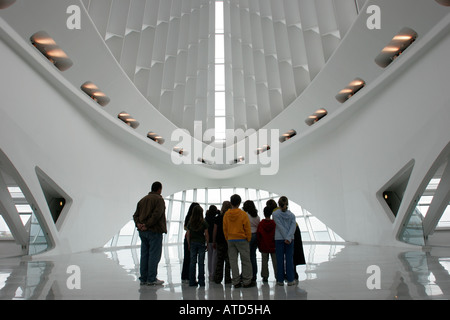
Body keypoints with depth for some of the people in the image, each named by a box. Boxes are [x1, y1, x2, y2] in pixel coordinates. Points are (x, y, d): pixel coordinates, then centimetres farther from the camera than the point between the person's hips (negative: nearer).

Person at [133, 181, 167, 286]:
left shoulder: (143, 200, 16)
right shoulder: (159, 199, -7)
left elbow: (135, 214, 11)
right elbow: (156, 214, -21)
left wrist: (138, 224, -3)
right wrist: (147, 225, -17)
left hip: (142, 231, 7)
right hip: (154, 231, -7)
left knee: (144, 255, 12)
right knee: (154, 255, -1)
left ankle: (143, 278, 17)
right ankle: (151, 279, 2)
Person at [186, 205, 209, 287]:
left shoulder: (190, 222, 1)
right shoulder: (204, 223, -7)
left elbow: (188, 234, 4)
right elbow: (206, 234, -6)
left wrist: (189, 244, 13)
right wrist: (207, 244, 3)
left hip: (192, 243, 3)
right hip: (201, 243, -2)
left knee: (192, 262, 8)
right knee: (201, 262, 3)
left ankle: (192, 281, 11)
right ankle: (201, 281, 7)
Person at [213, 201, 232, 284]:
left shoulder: (218, 218, 1)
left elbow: (215, 230, 2)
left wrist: (214, 241, 9)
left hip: (220, 242, 2)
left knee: (219, 261, 11)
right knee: (228, 261, 4)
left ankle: (218, 279, 14)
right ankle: (227, 279, 5)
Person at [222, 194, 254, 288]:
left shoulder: (226, 214, 0)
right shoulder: (243, 214, -9)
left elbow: (224, 229, 5)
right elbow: (247, 228, -6)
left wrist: (228, 239, 14)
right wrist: (248, 239, 6)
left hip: (230, 240, 3)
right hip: (242, 240, -3)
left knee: (233, 261, 7)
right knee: (245, 261, 5)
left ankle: (236, 282, 10)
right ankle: (247, 282, 7)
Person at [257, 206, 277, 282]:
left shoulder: (261, 224, -6)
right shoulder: (274, 223, -9)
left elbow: (258, 236, -1)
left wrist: (259, 246, 8)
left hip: (264, 247, 0)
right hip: (273, 247, 0)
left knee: (264, 262, 7)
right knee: (275, 261, 8)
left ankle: (265, 277, 9)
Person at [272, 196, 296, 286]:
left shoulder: (275, 214, -4)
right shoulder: (292, 215, 3)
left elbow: (280, 227, -11)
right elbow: (293, 227, -8)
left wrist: (286, 238, -11)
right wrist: (288, 238, -15)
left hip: (279, 239, -2)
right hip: (290, 239, 2)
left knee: (280, 260, 4)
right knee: (289, 259, 6)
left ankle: (280, 280, 9)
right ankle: (290, 280, 8)